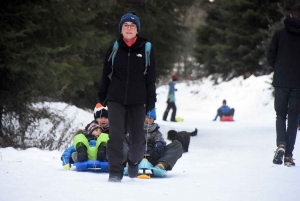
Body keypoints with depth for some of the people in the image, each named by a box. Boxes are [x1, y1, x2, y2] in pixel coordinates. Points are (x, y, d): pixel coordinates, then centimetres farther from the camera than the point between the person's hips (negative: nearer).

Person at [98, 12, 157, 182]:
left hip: (137, 101, 0)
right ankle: (115, 172, -2)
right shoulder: (114, 48, 5)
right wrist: (102, 96, 8)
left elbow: (151, 77, 2)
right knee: (116, 136, -7)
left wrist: (151, 100, -2)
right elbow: (106, 74, 10)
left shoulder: (146, 48, 1)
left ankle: (134, 161, 36)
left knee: (137, 137, 7)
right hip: (116, 99, 1)